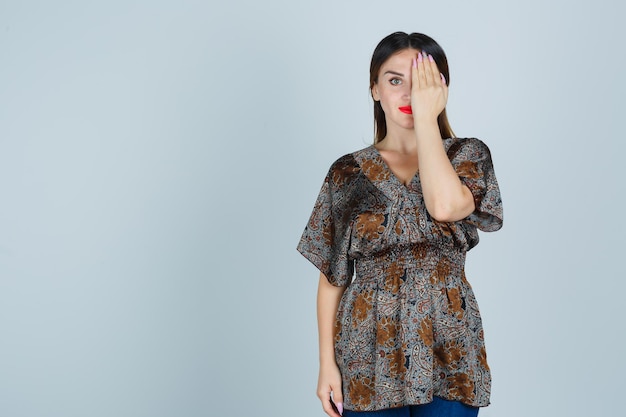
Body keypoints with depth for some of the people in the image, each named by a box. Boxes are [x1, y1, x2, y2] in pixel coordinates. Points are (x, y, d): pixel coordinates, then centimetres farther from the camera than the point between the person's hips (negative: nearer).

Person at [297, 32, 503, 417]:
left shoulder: (468, 155, 1)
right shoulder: (348, 172, 3)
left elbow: (445, 206, -22)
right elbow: (332, 277, 4)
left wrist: (426, 116, -14)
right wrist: (327, 363, -2)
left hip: (446, 354, 0)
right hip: (369, 357, 1)